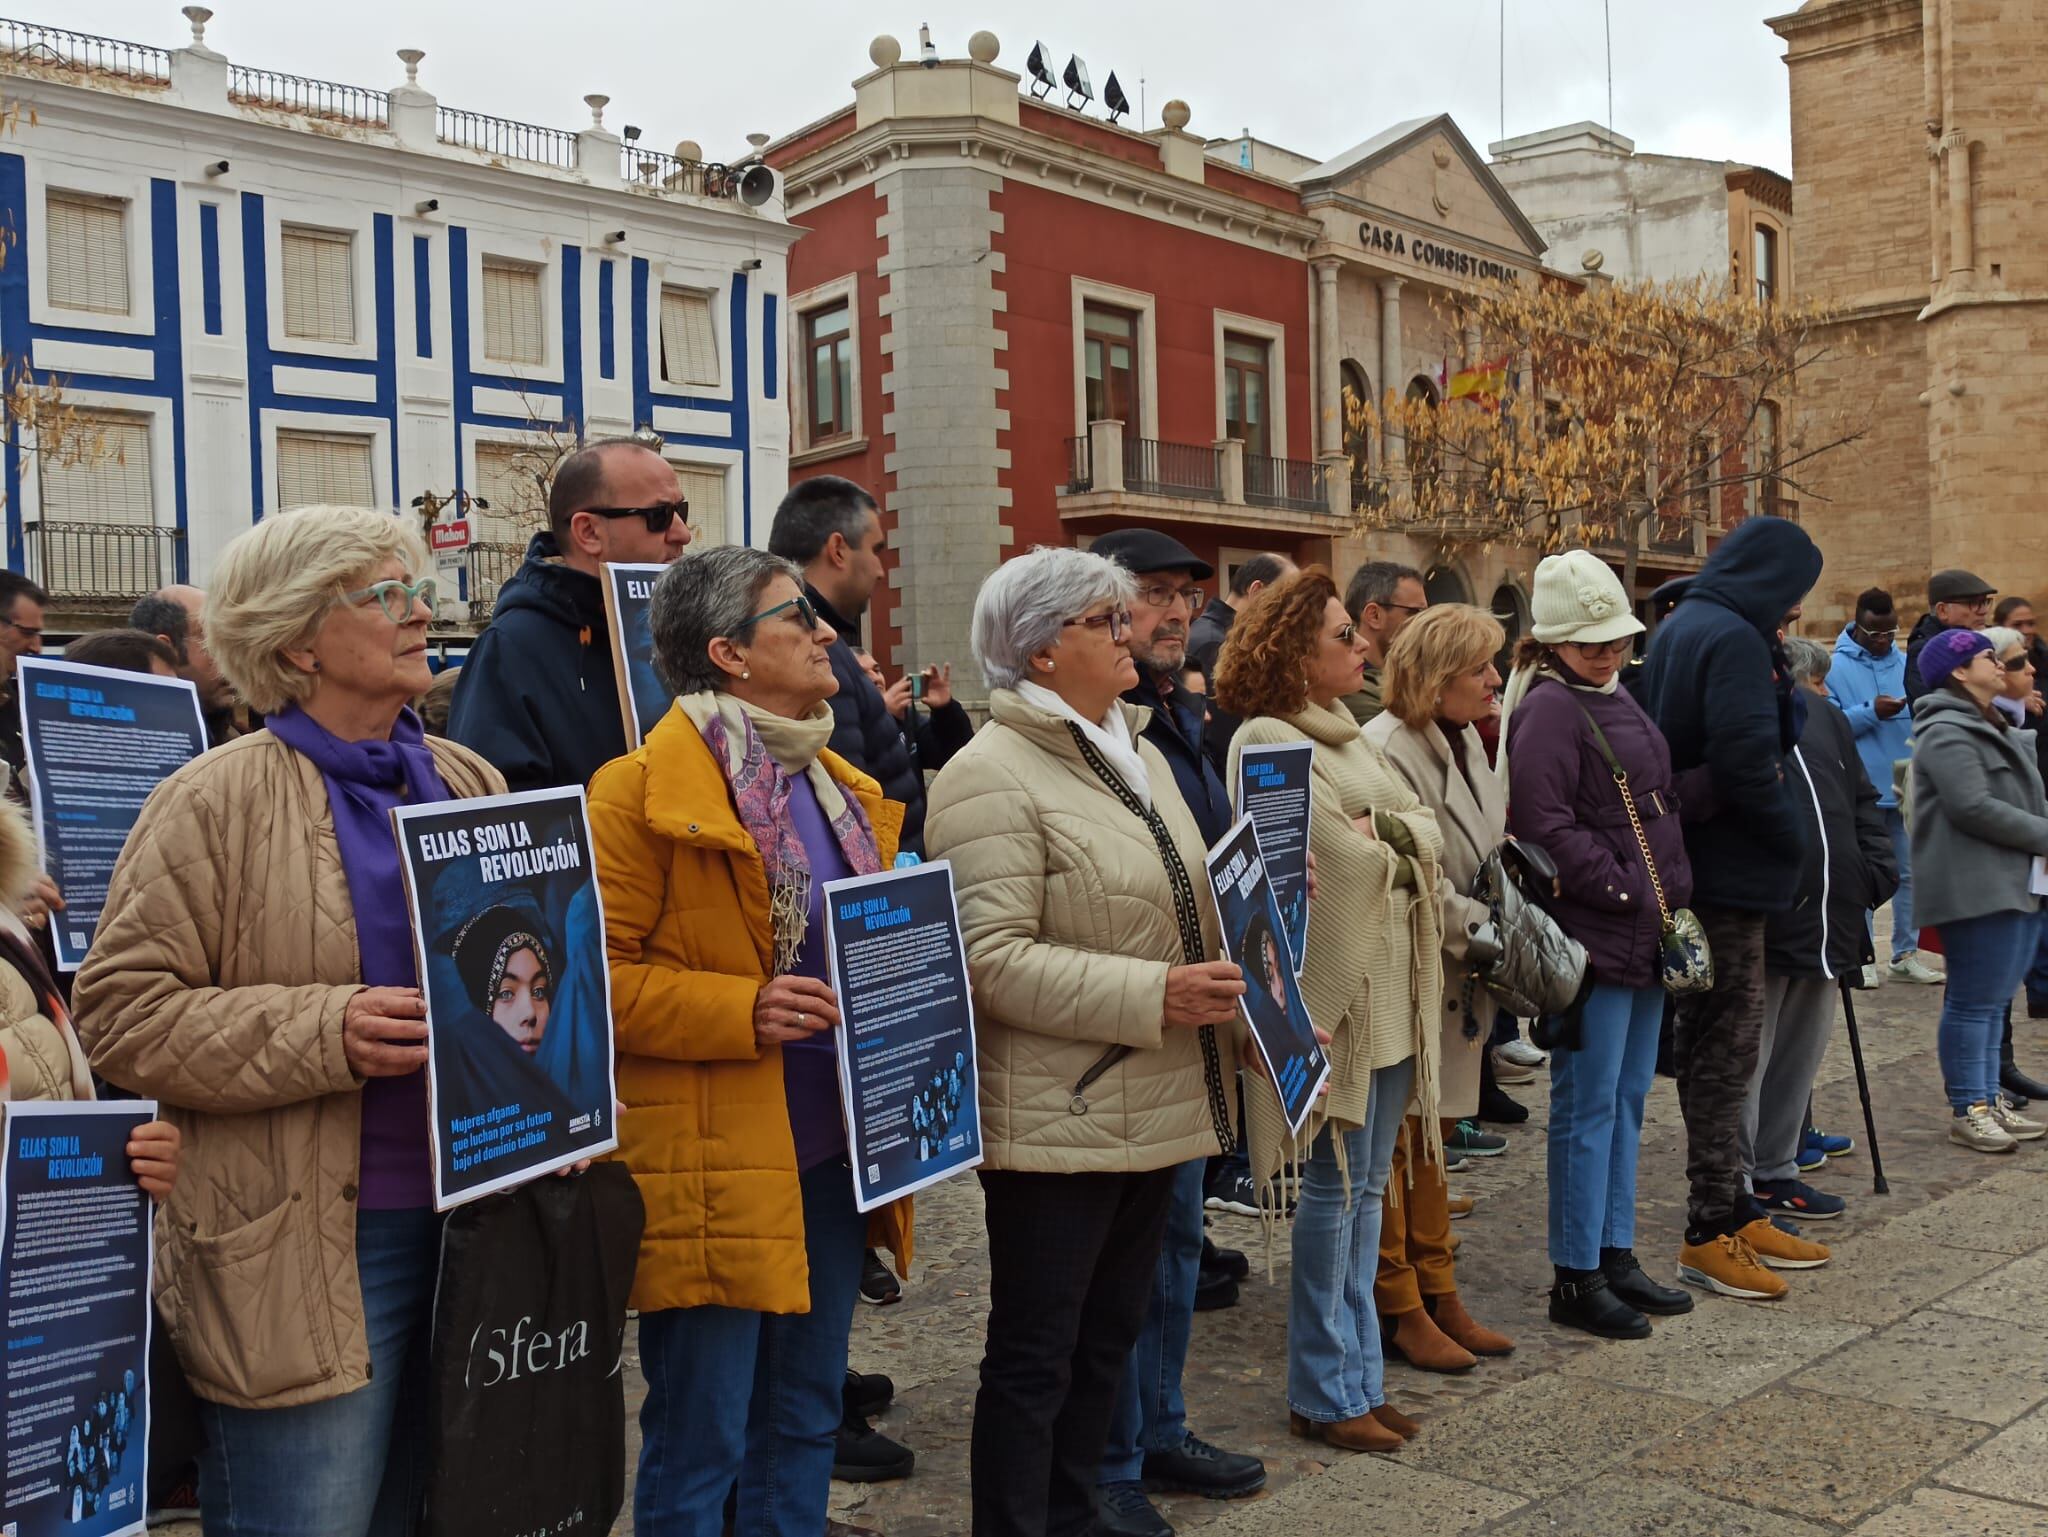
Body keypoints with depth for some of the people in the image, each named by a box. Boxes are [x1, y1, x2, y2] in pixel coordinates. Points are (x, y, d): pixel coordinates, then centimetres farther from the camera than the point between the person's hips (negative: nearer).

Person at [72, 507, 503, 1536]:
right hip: (300, 1255, -5)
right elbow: (122, 1009, -11)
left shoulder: (471, 785, 11)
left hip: (469, 1229, 6)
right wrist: (325, 1034, -21)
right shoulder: (216, 802, -6)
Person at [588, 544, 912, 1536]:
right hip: (712, 1169, -7)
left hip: (828, 1154, 8)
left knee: (807, 1420, 19)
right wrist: (740, 1011, -23)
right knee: (698, 1448, 3)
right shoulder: (642, 791, -12)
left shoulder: (840, 787, 13)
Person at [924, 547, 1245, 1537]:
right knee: (1035, 1359, 4)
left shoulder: (1139, 756, 14)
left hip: (1156, 1109, 9)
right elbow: (992, 959, -23)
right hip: (1059, 1122, -9)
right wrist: (1153, 997, -25)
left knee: (1106, 1341, 20)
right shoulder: (990, 779, -15)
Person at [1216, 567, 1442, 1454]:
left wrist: (1384, 835, -11)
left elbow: (1427, 834, 7)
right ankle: (1324, 1396, 12)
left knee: (1366, 1189, 14)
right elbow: (1344, 858, -20)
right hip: (1337, 992, -8)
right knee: (1334, 1189, 0)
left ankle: (1357, 1374, 24)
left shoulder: (1347, 736, 15)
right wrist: (1400, 847, -1)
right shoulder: (1268, 739, -12)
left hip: (1393, 988, 8)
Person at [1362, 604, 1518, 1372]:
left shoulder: (1465, 740, 12)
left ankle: (1437, 1294, 27)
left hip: (1453, 982, 10)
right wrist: (1484, 931, -15)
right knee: (1394, 1144, 1)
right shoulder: (1387, 749, -19)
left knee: (1431, 1135, 17)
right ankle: (1397, 1308, 13)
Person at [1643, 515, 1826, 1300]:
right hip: (1729, 873, -10)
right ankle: (1710, 1232, 4)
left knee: (1709, 1040, 16)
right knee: (1726, 1046, -3)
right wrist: (1792, 837, -8)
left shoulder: (1678, 627, 14)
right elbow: (1747, 761, -23)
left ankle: (1728, 1208, 27)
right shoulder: (1734, 640, -17)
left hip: (1687, 867, 10)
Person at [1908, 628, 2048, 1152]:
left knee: (1994, 1000, 14)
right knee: (1973, 1002, -4)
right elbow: (1974, 808, -21)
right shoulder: (1947, 733, -13)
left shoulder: (1996, 728, 21)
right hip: (1975, 888, -10)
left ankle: (1989, 1100, 23)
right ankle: (1967, 1111, 3)